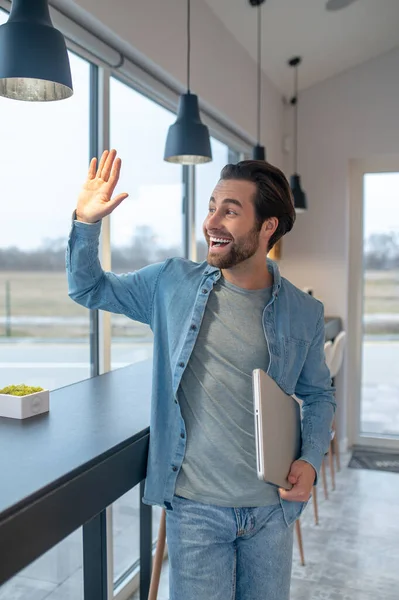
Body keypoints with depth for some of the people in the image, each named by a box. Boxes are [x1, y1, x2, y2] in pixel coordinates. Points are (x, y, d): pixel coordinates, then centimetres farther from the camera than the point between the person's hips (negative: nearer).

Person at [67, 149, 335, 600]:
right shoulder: (173, 284, -4)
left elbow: (318, 395, 9)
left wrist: (311, 460, -6)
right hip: (194, 506, -1)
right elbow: (88, 288, 7)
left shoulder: (304, 313, -4)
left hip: (271, 507, 2)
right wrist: (86, 222, -9)